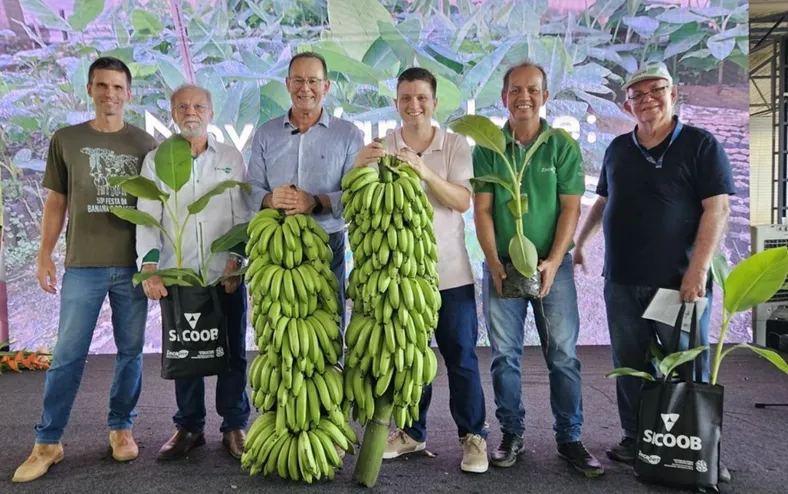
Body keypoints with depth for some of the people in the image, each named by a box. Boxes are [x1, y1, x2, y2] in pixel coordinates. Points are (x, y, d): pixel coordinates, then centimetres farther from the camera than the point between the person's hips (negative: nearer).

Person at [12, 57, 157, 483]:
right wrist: (44, 255, 4)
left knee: (130, 351, 8)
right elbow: (56, 201, 10)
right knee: (67, 355, 2)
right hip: (82, 265, 0)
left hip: (133, 265, 1)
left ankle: (121, 428, 22)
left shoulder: (145, 144, 6)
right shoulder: (66, 140, 7)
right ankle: (47, 442, 13)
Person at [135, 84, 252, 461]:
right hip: (177, 275, 0)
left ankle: (234, 427, 18)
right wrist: (150, 267, -12)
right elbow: (147, 218, 0)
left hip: (227, 275, 0)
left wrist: (236, 260, -6)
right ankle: (189, 427, 23)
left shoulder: (232, 158, 9)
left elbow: (243, 216, 5)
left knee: (233, 352, 5)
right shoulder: (156, 160, 8)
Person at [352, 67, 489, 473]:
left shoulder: (456, 145, 1)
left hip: (450, 272, -1)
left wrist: (424, 171, -27)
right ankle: (412, 432, 26)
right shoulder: (382, 150, 4)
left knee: (461, 356, 3)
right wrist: (358, 166, -29)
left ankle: (473, 436, 16)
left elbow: (462, 201, -12)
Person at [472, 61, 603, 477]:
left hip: (553, 265, 0)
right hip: (502, 266, 1)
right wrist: (494, 265, -11)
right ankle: (511, 434, 20)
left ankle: (570, 438, 16)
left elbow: (570, 209, -2)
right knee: (505, 355, 6)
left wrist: (552, 262, -13)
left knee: (563, 355, 2)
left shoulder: (563, 147, 2)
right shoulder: (487, 148, 3)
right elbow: (482, 212, -1)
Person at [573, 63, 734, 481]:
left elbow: (717, 209, -10)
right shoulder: (618, 149, 12)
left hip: (678, 281, -4)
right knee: (630, 366, 10)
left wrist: (698, 270, -17)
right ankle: (634, 438, 23)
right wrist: (579, 243, 23)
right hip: (622, 282, 5)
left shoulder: (700, 144, -3)